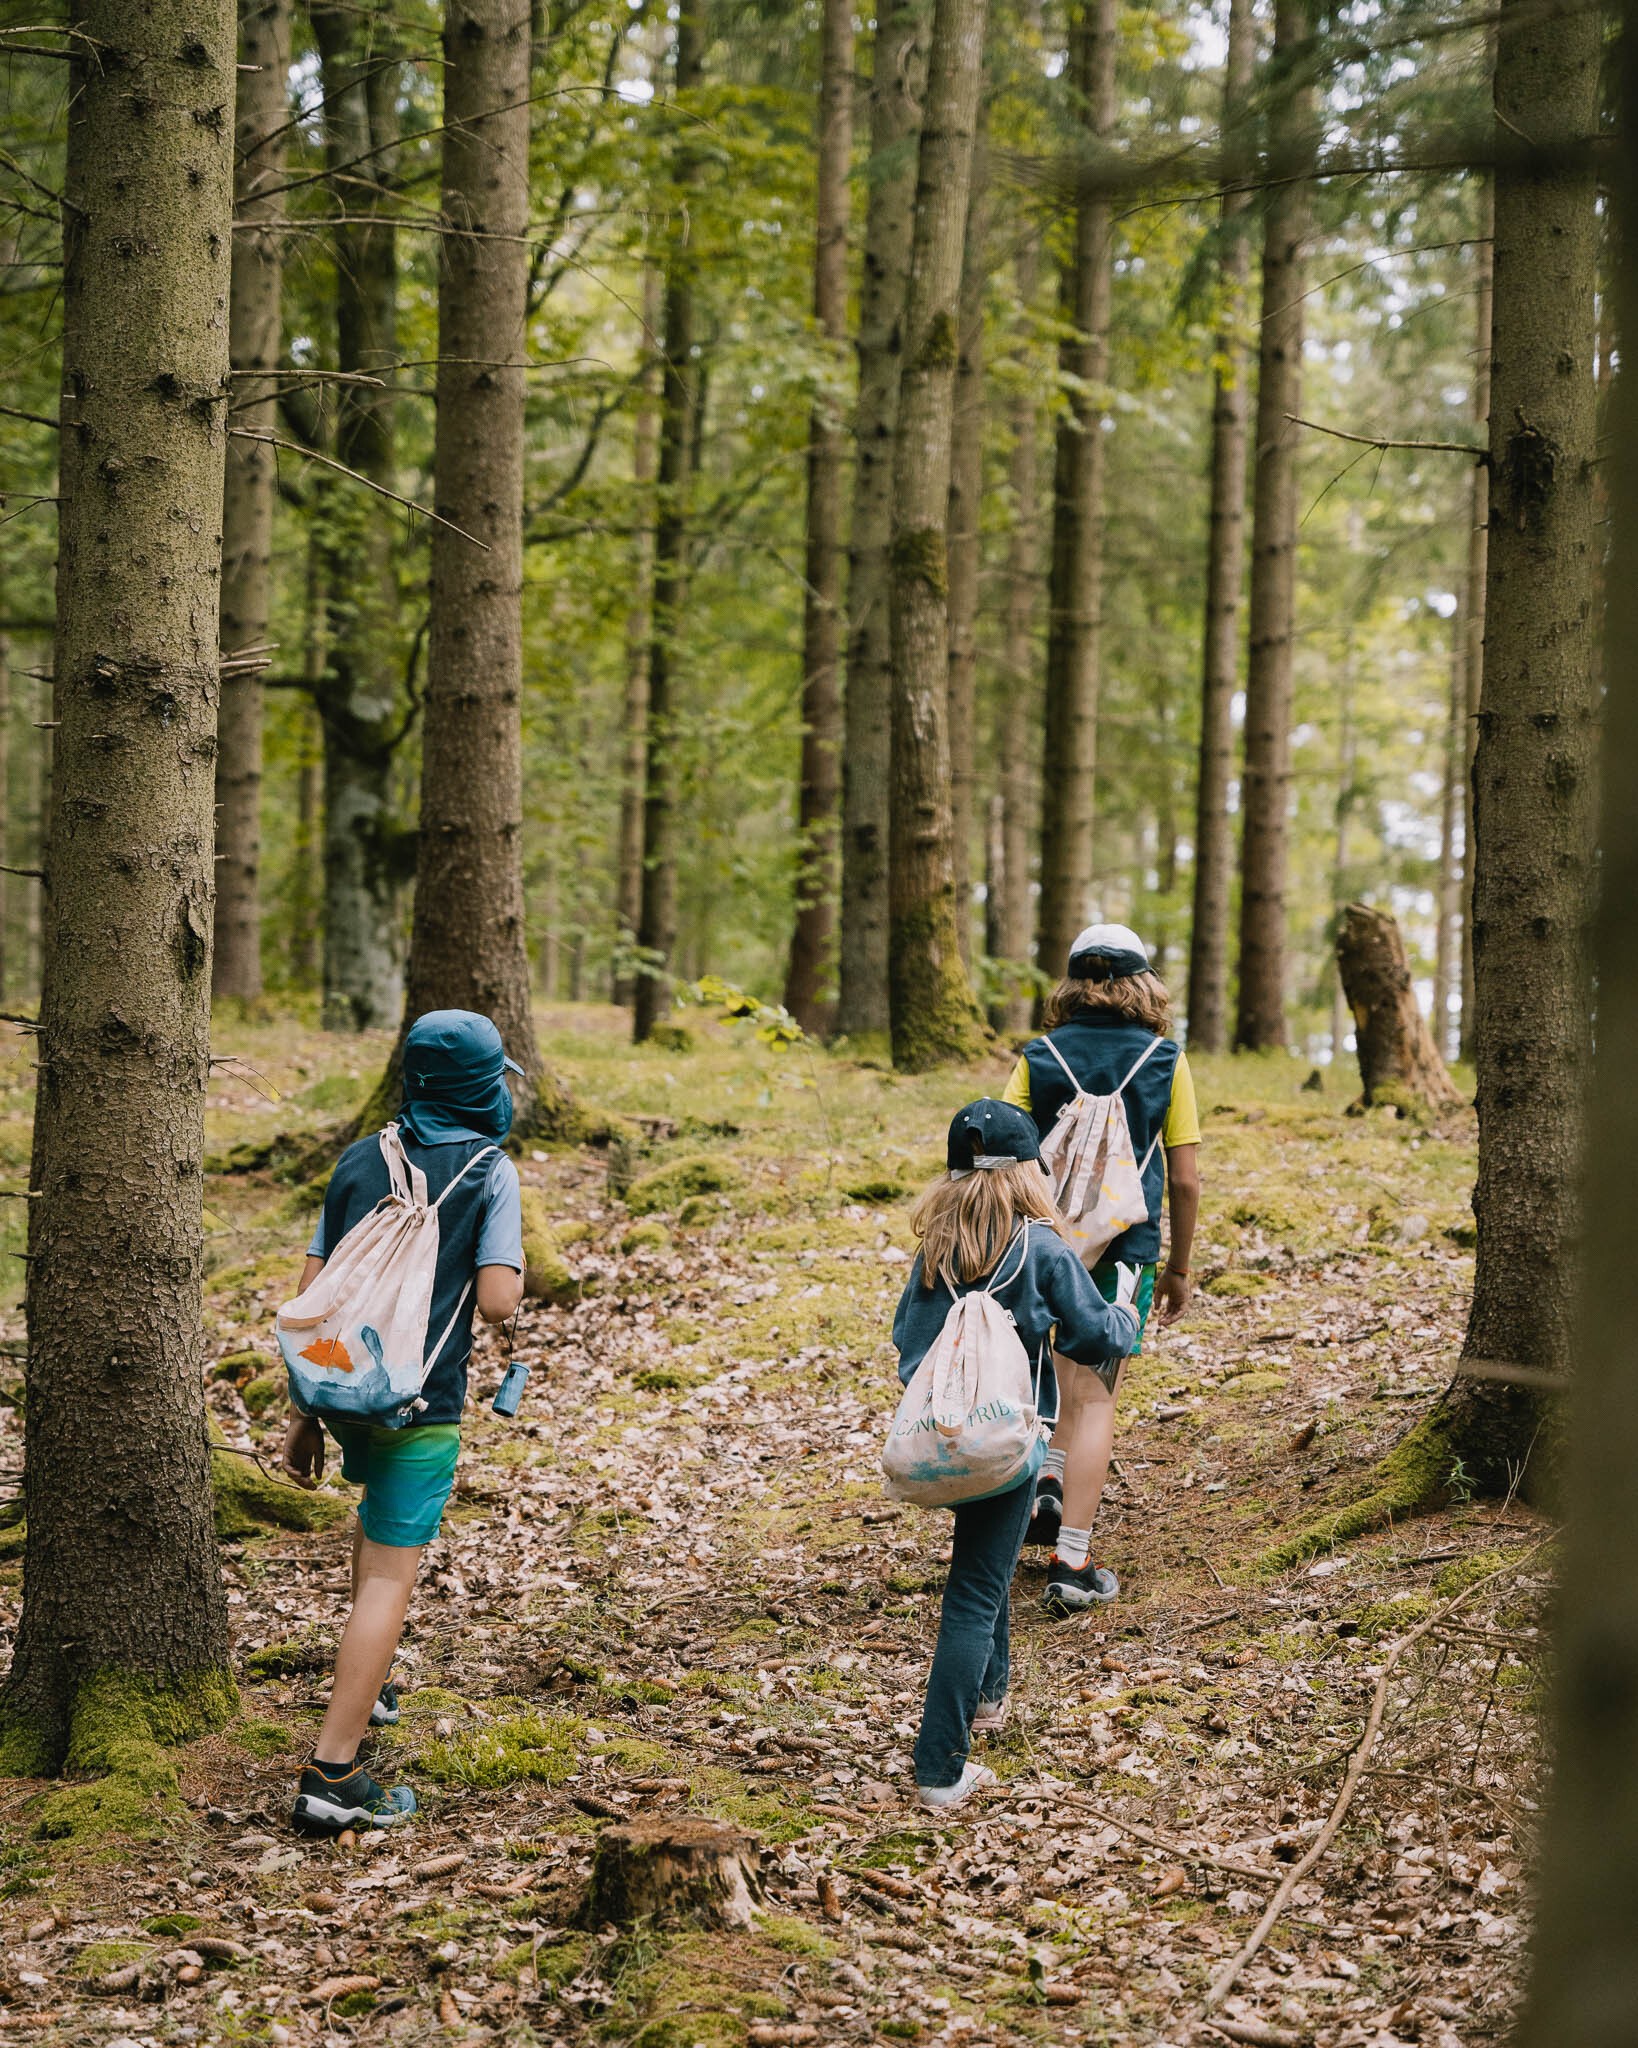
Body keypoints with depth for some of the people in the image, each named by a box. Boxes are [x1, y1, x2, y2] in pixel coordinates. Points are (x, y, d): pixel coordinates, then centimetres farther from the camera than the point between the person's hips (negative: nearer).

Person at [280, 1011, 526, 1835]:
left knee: (381, 1509, 33)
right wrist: (516, 1272, 9)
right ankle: (332, 1774, -12)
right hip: (419, 1401, -6)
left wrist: (306, 1413, 14)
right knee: (390, 1574, -5)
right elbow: (496, 1301, -16)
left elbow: (311, 1294, 8)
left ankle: (365, 1684, 43)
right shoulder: (490, 1172, -6)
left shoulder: (360, 1159, 9)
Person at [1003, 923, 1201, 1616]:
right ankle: (1071, 1565, -4)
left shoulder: (1039, 1058, 0)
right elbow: (1186, 1179, -1)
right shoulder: (1165, 1062, -2)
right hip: (1125, 1245, -2)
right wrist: (1179, 1267, 10)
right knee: (1095, 1394, 1)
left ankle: (1050, 1483, 14)